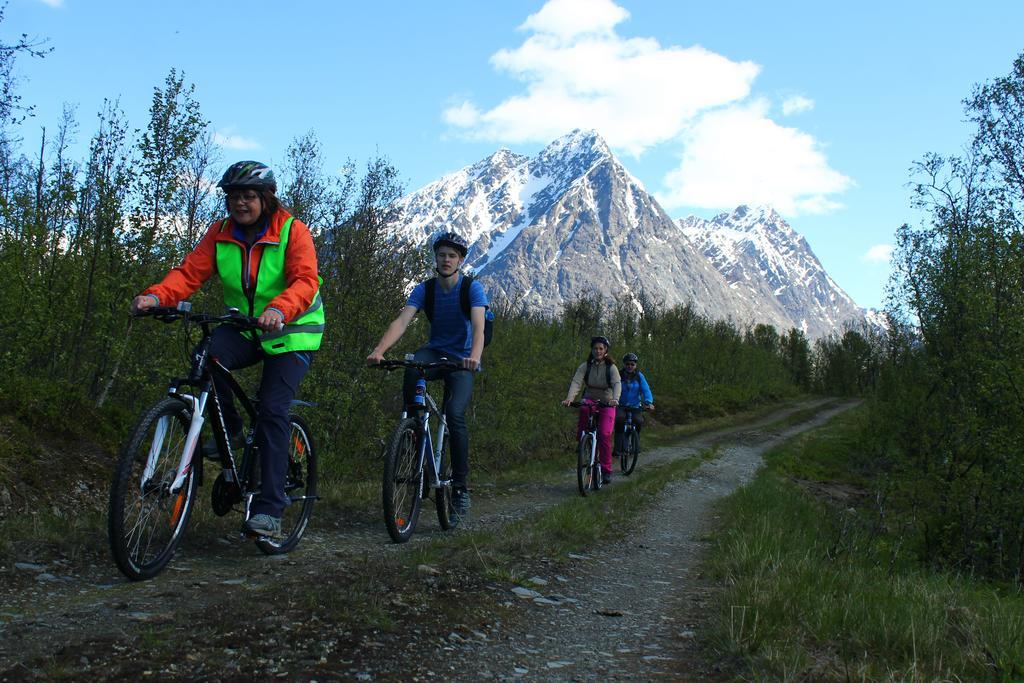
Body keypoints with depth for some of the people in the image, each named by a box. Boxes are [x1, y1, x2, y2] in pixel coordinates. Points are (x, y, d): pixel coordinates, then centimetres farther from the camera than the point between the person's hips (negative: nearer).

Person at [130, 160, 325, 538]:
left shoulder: (292, 231, -13)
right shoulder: (220, 234, 0)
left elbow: (305, 281, -27)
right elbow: (190, 272, -10)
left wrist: (279, 310, -48)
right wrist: (156, 296, -31)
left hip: (291, 331, -4)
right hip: (244, 328, 4)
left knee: (272, 411, -16)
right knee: (207, 356, -29)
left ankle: (270, 510, -11)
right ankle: (229, 429, -3)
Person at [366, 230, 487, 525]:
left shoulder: (472, 288, -13)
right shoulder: (424, 289, -5)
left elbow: (478, 326, -28)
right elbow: (402, 321, -19)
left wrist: (474, 356, -49)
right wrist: (379, 350, -37)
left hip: (461, 360, -2)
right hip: (435, 353, 2)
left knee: (454, 414, -24)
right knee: (412, 366, -35)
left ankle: (461, 486, -11)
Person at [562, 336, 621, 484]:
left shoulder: (611, 367, -10)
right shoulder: (585, 366, -7)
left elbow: (617, 384, -24)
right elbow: (576, 382, -19)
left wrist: (615, 399, -45)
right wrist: (569, 398, -38)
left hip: (606, 404, -2)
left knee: (604, 434, -17)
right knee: (581, 435, -21)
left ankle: (606, 470, -7)